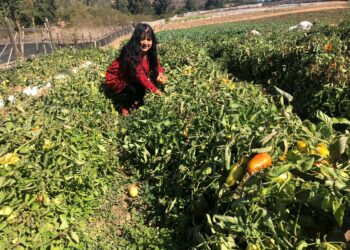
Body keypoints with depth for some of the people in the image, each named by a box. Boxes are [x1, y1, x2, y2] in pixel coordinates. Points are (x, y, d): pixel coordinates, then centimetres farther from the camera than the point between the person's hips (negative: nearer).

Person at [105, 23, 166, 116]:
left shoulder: (149, 51, -10)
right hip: (115, 79, -7)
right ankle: (125, 106, -1)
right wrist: (154, 90, -43)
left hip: (130, 79, 7)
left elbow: (156, 64, 0)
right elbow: (140, 74, -38)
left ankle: (137, 101, 8)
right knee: (135, 89, -28)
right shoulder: (130, 53, -33)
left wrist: (160, 73, -24)